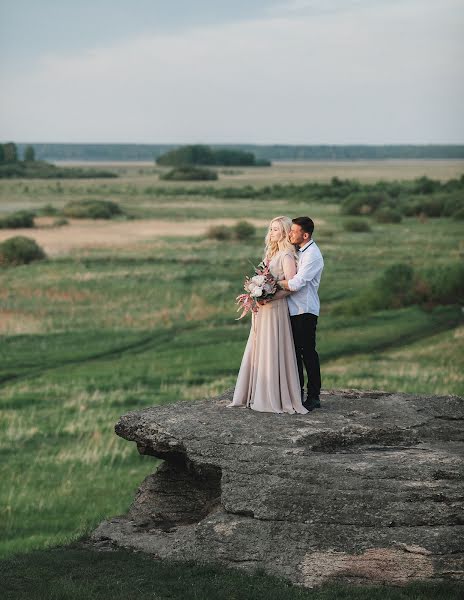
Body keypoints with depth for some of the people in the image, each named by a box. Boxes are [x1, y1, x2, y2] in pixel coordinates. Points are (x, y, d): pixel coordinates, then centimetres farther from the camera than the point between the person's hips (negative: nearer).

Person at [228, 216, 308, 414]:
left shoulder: (287, 257, -10)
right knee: (258, 352, 10)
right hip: (263, 310, 9)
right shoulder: (273, 254, 16)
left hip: (275, 309, -9)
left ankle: (276, 399, 1)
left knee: (272, 353, -5)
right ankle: (257, 396, 15)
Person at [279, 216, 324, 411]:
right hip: (293, 308, 9)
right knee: (294, 352, 13)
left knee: (308, 352, -4)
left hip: (305, 310, -9)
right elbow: (291, 278, 16)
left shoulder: (312, 255, -16)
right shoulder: (297, 251, 13)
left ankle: (313, 397, 2)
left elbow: (296, 284, -23)